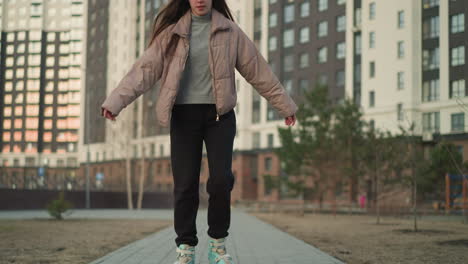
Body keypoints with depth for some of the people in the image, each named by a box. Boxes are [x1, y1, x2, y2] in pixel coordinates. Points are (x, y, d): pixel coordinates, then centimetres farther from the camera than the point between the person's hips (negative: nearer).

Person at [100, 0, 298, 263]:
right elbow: (145, 69, -6)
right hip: (184, 115, 0)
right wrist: (116, 101, -18)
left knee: (221, 180, -11)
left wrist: (285, 105, 12)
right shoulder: (171, 32, 2)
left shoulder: (229, 31, 4)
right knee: (185, 184, -3)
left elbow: (258, 69, 8)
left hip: (219, 115, 0)